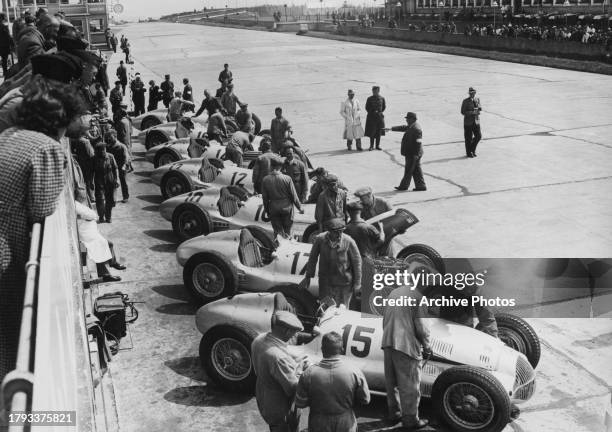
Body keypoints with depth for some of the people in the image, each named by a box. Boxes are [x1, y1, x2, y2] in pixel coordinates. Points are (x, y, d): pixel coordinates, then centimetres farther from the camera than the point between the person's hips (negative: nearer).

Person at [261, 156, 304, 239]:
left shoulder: (265, 180, -11)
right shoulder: (287, 178, -17)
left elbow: (265, 198, -2)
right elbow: (293, 195, -9)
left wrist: (267, 210, 12)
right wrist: (300, 207, 4)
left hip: (273, 208, 1)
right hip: (286, 207, -1)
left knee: (278, 231, 15)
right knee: (287, 230, 18)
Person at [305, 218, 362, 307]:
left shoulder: (349, 242, -16)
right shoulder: (320, 239, -10)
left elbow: (357, 262, -6)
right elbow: (313, 257, 4)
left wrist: (357, 283, -2)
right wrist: (309, 276, 12)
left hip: (344, 284, -2)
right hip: (325, 282, 2)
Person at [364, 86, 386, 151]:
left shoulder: (382, 98, 2)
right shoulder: (370, 99, -4)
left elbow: (384, 107, 13)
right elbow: (367, 107, 1)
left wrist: (380, 112, 2)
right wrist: (373, 112, -7)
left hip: (380, 116, 2)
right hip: (372, 117, -2)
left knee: (379, 132, 6)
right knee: (372, 132, -2)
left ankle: (377, 146, 15)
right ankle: (371, 146, 8)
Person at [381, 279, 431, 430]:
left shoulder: (393, 293, 13)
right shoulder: (417, 296, -10)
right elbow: (421, 327, -12)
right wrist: (426, 347, 3)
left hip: (387, 343, 8)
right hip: (406, 346, -8)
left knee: (391, 382, 17)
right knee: (410, 385, 2)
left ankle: (394, 413, 28)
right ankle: (410, 419, 9)